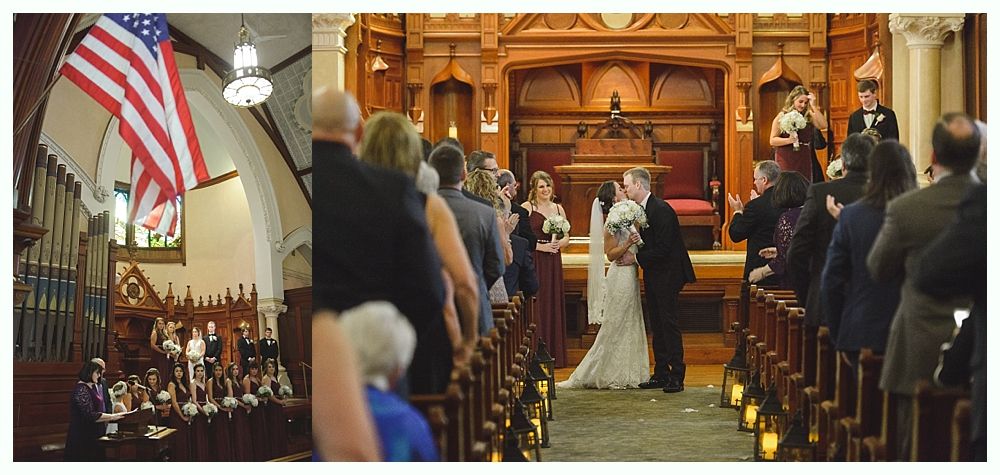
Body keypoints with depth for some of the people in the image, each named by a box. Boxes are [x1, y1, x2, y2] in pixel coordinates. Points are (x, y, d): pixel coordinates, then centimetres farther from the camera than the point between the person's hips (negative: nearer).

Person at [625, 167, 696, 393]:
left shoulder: (661, 209, -19)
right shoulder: (640, 209, 10)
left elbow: (662, 248, -22)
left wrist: (637, 258, -15)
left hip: (668, 274, -9)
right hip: (653, 276, 10)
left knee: (668, 323, -9)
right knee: (657, 325, 11)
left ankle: (676, 376, -6)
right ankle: (661, 374, 17)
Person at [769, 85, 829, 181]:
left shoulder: (809, 116, 7)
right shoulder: (781, 116, 1)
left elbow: (823, 125, -11)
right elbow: (772, 140, -2)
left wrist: (814, 107, -9)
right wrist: (788, 140, -19)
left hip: (803, 160, 2)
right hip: (786, 161, -2)